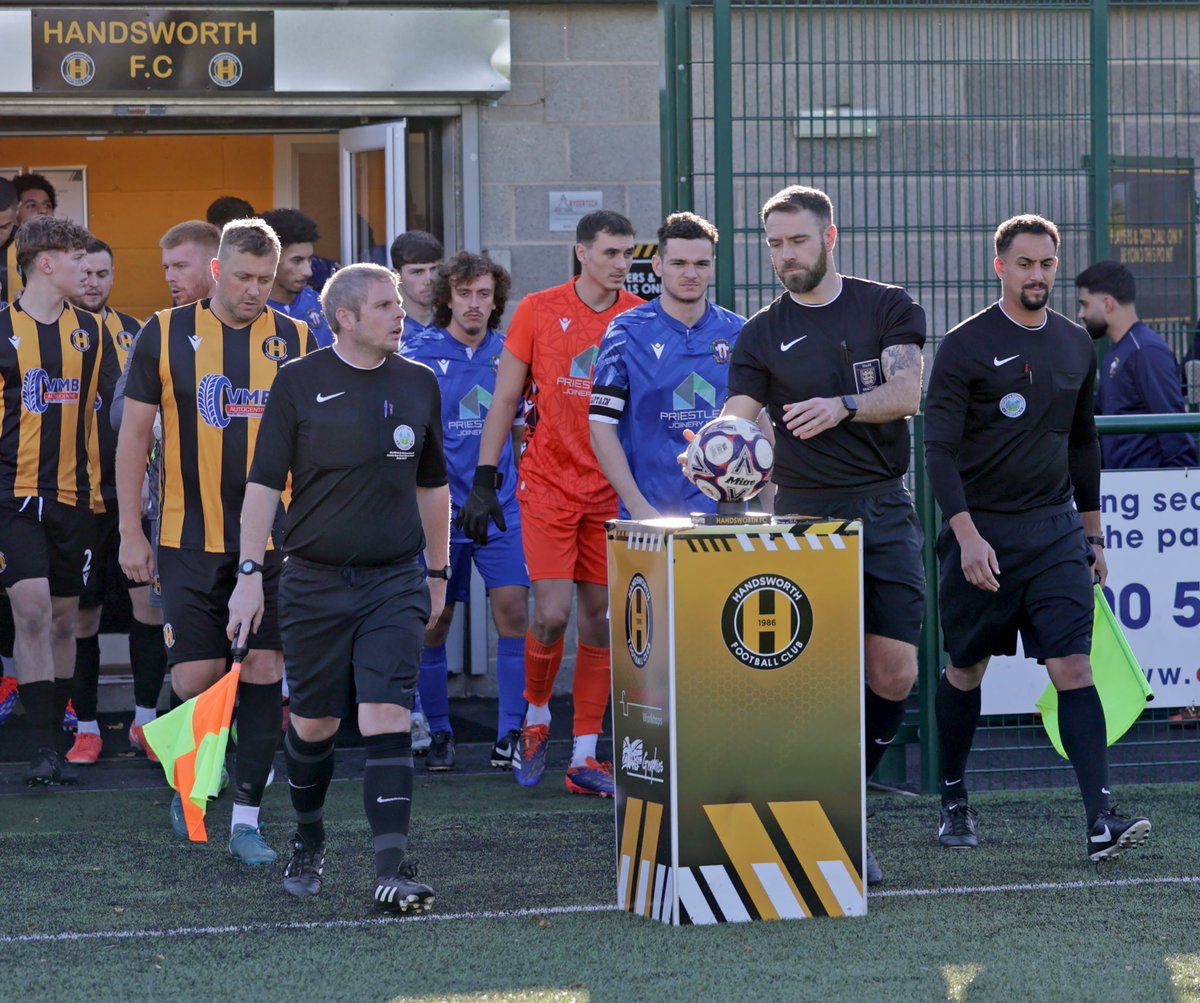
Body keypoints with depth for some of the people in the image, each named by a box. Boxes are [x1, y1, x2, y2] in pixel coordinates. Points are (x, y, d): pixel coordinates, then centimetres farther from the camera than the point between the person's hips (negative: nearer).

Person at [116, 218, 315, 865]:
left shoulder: (295, 341, 4)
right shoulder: (166, 334, 0)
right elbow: (134, 434, 4)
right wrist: (131, 533, 1)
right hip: (191, 538, -1)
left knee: (264, 672, -2)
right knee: (196, 677, -3)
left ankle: (246, 818, 5)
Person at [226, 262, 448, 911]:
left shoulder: (418, 384, 7)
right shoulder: (299, 382, -3)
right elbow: (264, 482, -3)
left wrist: (437, 572, 20)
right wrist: (249, 573, -9)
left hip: (395, 582, 1)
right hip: (314, 581, -1)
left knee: (386, 717, -12)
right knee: (313, 724, 8)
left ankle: (392, 869, -17)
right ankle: (308, 841, 34)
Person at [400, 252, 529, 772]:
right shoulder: (416, 357, -3)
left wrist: (521, 485, 13)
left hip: (501, 509, 2)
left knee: (512, 609, -9)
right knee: (434, 621, 4)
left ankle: (510, 732, -3)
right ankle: (438, 731, 18)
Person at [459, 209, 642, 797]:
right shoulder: (538, 311, -2)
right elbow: (505, 399, 4)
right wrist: (484, 480, 0)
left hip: (613, 493, 2)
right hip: (548, 485, -2)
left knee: (599, 620, 2)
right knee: (553, 613, -11)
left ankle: (585, 757, 8)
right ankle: (535, 716, 16)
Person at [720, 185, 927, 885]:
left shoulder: (888, 308, 7)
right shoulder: (762, 335, 8)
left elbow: (908, 392, -7)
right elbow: (736, 421, -4)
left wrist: (843, 406, -24)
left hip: (884, 512, 1)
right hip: (805, 517, -1)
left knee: (895, 675, -4)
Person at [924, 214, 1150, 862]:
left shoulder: (1076, 346, 9)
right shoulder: (965, 347, -7)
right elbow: (939, 448, -11)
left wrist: (1092, 532, 20)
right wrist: (967, 534, -21)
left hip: (1054, 529, 3)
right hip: (981, 531, -3)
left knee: (1073, 668, -9)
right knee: (966, 670, 9)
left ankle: (1101, 822, -17)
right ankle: (953, 802, 28)